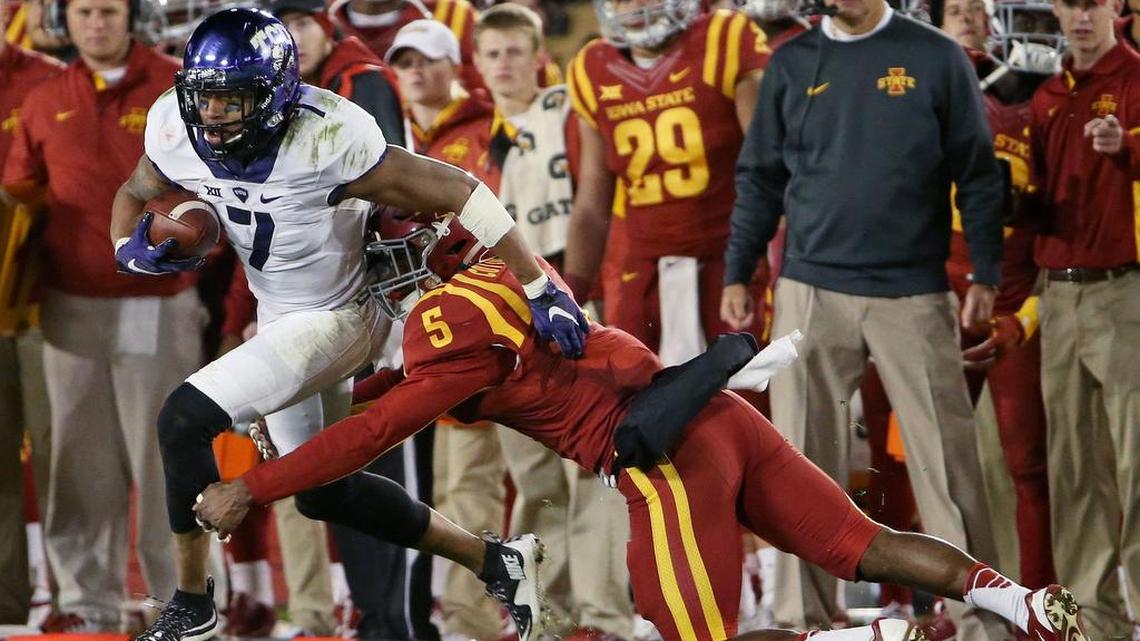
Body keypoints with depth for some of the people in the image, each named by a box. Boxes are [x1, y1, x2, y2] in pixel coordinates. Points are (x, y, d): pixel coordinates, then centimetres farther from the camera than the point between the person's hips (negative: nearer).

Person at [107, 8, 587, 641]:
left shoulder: (326, 141, -33)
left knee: (183, 421, -18)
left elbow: (459, 192, -28)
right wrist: (129, 247, -17)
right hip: (279, 313, 8)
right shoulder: (177, 132, -15)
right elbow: (135, 193, 7)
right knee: (320, 490, 18)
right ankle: (492, 560, 33)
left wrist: (541, 291, -29)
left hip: (333, 321, -8)